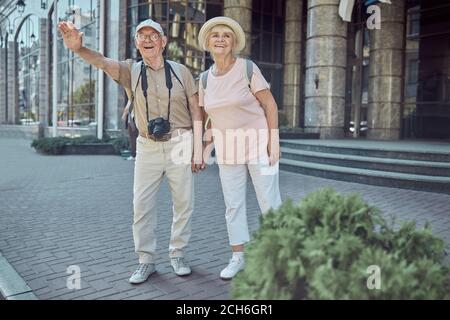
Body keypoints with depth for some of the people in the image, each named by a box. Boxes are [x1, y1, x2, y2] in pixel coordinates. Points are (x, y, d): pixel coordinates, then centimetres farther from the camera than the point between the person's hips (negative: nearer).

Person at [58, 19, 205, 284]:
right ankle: (147, 260, 16)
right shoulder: (131, 71, 4)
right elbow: (103, 62, -15)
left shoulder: (180, 71, 4)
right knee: (142, 204, 2)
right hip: (148, 147, 1)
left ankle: (178, 255, 23)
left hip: (180, 143, 0)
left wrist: (198, 150, -2)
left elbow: (196, 111, 3)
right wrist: (78, 48, -38)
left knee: (184, 202, 6)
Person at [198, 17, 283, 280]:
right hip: (229, 150, 5)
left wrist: (274, 141, -17)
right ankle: (238, 257, 21)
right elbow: (214, 117, 11)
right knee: (233, 205, 7)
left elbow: (270, 104, -11)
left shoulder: (248, 68, -12)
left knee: (270, 203, 0)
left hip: (259, 144, -4)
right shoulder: (206, 78, 3)